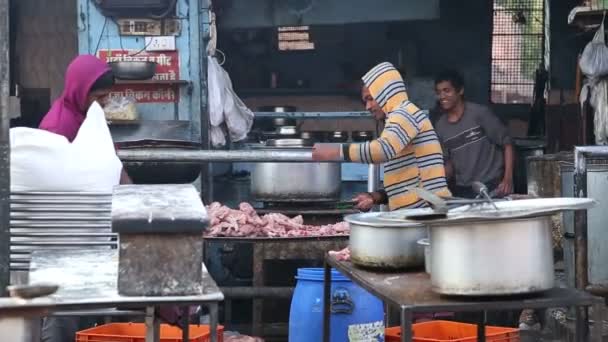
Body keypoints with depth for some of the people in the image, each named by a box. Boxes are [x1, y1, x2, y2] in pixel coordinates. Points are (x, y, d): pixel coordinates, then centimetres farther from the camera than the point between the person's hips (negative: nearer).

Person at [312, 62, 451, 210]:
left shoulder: (405, 113, -5)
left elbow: (384, 149, -25)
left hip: (426, 208, -9)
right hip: (419, 208, 9)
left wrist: (336, 151, -18)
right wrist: (376, 197, 9)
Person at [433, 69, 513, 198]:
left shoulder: (480, 113, -9)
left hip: (492, 186, -4)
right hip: (462, 190, 4)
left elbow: (506, 143, -6)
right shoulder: (440, 127, 6)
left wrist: (508, 179, -15)